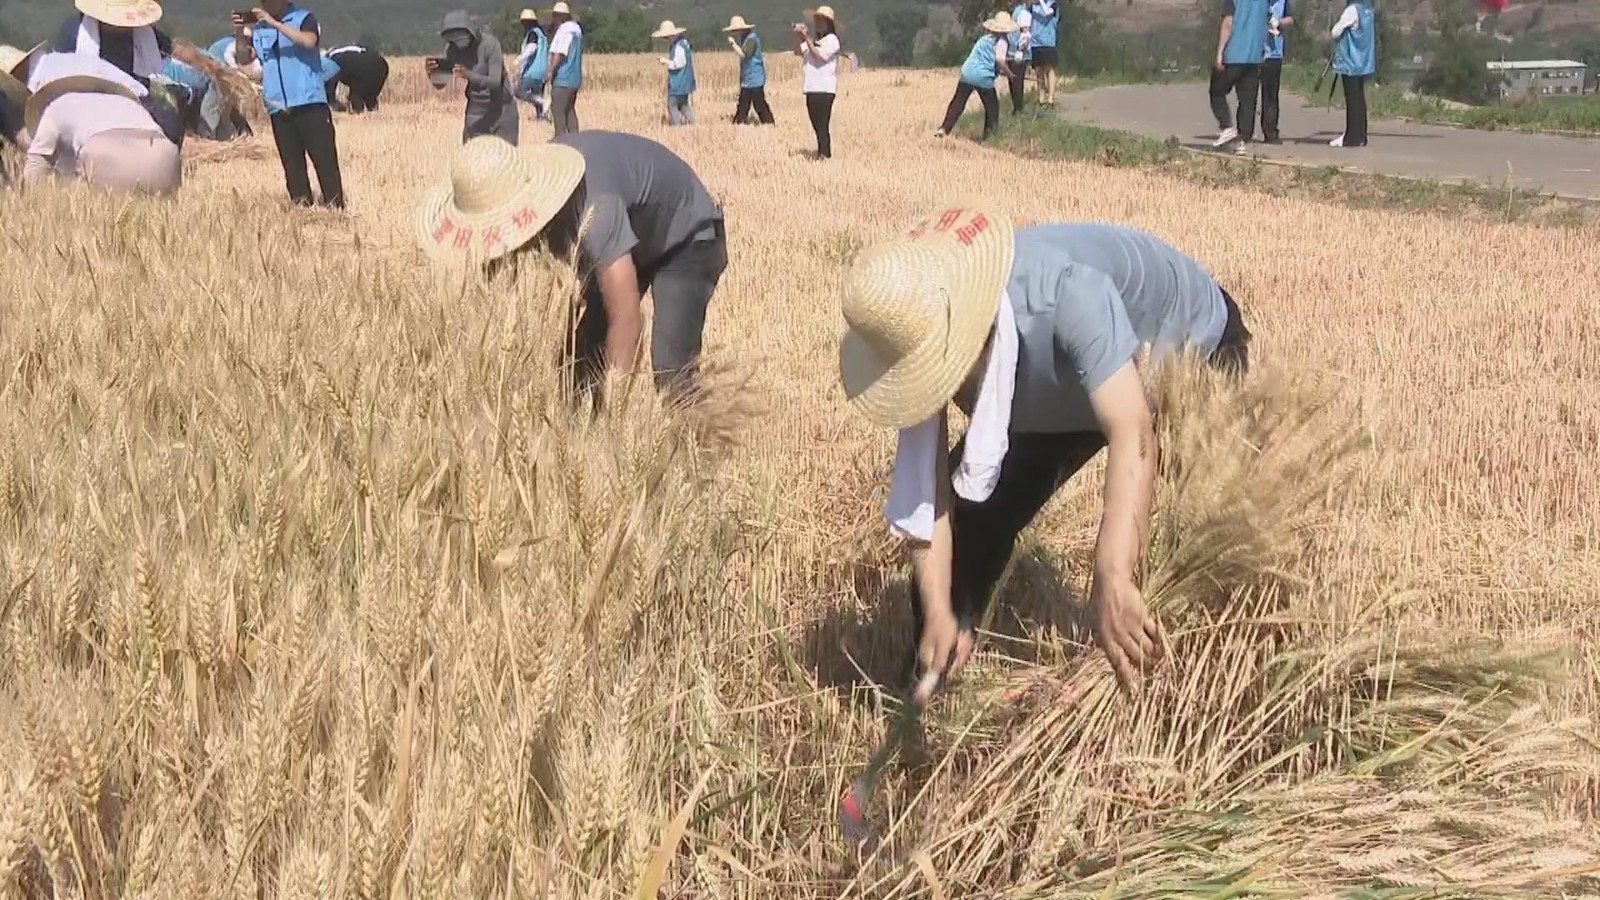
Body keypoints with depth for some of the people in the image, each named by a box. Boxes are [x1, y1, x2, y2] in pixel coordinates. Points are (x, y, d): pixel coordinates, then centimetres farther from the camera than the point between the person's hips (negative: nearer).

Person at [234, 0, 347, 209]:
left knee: (324, 158, -8)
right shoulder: (258, 28, 12)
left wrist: (274, 23, -21)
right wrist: (239, 34, -7)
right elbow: (244, 59, 9)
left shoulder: (304, 18, 0)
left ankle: (335, 206, -7)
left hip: (309, 103, -4)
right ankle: (300, 206, 8)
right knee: (291, 162, 5)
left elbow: (309, 41, -19)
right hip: (278, 108, 4)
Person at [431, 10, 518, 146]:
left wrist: (469, 75, -46)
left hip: (501, 109, -4)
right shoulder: (451, 49, -9)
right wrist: (432, 74, -30)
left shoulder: (489, 43, -22)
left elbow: (495, 82, -30)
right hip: (476, 110, 4)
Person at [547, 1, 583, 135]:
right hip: (574, 78, 9)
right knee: (570, 110, 15)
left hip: (562, 78, -9)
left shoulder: (564, 30, -15)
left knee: (558, 110, -6)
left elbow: (560, 53, -19)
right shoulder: (576, 28, 14)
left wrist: (551, 71, -15)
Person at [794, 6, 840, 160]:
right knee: (817, 126, 10)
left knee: (823, 126, -12)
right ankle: (820, 155, 16)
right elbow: (798, 51, 10)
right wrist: (797, 35, -5)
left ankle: (825, 156, -12)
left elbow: (818, 55, -16)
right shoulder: (813, 39, 18)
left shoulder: (832, 40, -4)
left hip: (824, 89, -8)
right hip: (812, 89, 8)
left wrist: (806, 37, -13)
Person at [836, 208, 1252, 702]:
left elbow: (1132, 435, -57)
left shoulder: (1067, 293, -48)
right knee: (973, 518, -1)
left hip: (1191, 343, -4)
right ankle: (927, 694, 14)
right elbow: (925, 484, -24)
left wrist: (1112, 583, -68)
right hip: (1057, 391, 5)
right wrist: (937, 610, -34)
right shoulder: (915, 331, -29)